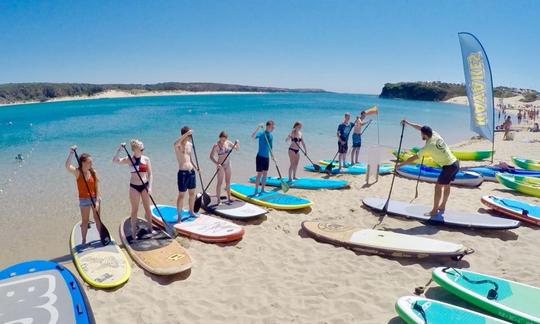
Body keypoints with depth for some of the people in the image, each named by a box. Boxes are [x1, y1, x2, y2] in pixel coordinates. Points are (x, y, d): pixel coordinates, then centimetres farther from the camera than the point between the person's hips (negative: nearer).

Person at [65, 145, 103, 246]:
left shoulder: (93, 172, -6)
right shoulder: (77, 172, -11)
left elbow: (97, 188, -7)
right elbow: (67, 166, -32)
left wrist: (97, 201, -12)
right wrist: (71, 153, -35)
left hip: (95, 198, 1)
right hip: (84, 199, -1)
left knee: (97, 218, 12)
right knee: (85, 221, 8)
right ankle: (84, 240, 21)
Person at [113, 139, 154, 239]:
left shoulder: (146, 159, -1)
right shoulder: (129, 159, -5)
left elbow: (150, 174, -1)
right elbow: (115, 161, -18)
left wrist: (149, 186, -10)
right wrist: (120, 149, -25)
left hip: (144, 186, 2)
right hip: (134, 187, -2)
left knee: (147, 208, 12)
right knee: (135, 210, 5)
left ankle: (150, 228, 27)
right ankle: (134, 233, 15)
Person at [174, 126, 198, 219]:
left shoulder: (190, 144, 11)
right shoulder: (178, 145, -10)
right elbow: (176, 143, -37)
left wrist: (196, 167, 9)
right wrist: (186, 134, -36)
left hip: (191, 171, 7)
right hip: (183, 173, -7)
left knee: (192, 193, 16)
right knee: (181, 195, -1)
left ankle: (191, 212, 33)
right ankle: (179, 216, 8)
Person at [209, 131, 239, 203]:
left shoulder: (228, 143, -1)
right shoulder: (216, 145, -16)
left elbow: (237, 148, 10)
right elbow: (211, 156, -21)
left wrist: (237, 143, -11)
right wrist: (216, 163, -35)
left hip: (228, 164, 5)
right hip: (220, 165, -5)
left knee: (228, 182, 12)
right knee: (220, 182, -2)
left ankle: (229, 198, 23)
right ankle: (218, 200, 5)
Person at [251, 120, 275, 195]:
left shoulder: (271, 136, 7)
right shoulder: (261, 133, -14)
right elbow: (252, 136, -34)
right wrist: (258, 127, -40)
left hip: (267, 157, 7)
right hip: (260, 157, -7)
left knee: (265, 174, 12)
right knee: (260, 174, -5)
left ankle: (262, 190, 23)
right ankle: (256, 191, 4)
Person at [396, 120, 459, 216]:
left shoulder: (428, 147, -19)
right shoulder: (435, 135, 0)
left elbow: (413, 158, -13)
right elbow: (420, 127, 13)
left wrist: (400, 164, -5)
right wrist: (408, 123, 17)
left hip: (448, 167, -9)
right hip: (455, 163, 9)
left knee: (438, 187, 0)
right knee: (446, 186, 19)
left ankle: (434, 211, 7)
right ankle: (442, 207, 33)